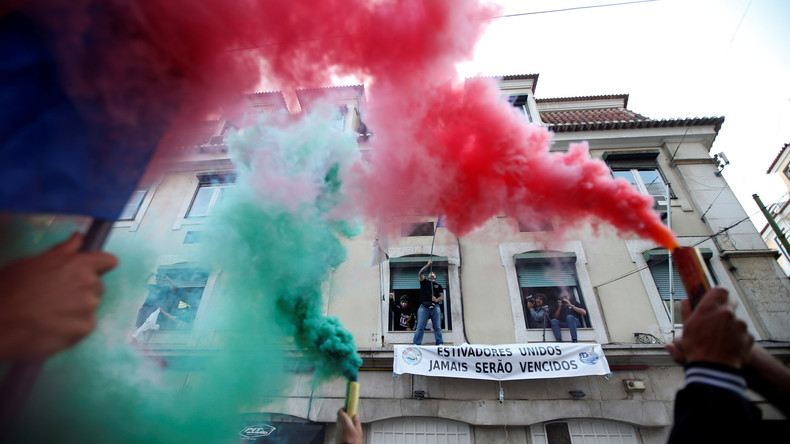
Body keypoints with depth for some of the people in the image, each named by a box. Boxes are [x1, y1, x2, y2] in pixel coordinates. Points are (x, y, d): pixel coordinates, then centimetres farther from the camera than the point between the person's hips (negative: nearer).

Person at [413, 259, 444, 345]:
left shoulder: (438, 285, 25)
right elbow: (420, 273, 3)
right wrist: (428, 264, 1)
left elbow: (442, 296, 13)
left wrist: (437, 300, -10)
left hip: (435, 307, 2)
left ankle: (440, 344, -1)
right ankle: (416, 344, -11)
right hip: (424, 306, -2)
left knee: (438, 327, -4)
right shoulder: (424, 282, 21)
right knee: (420, 327, -9)